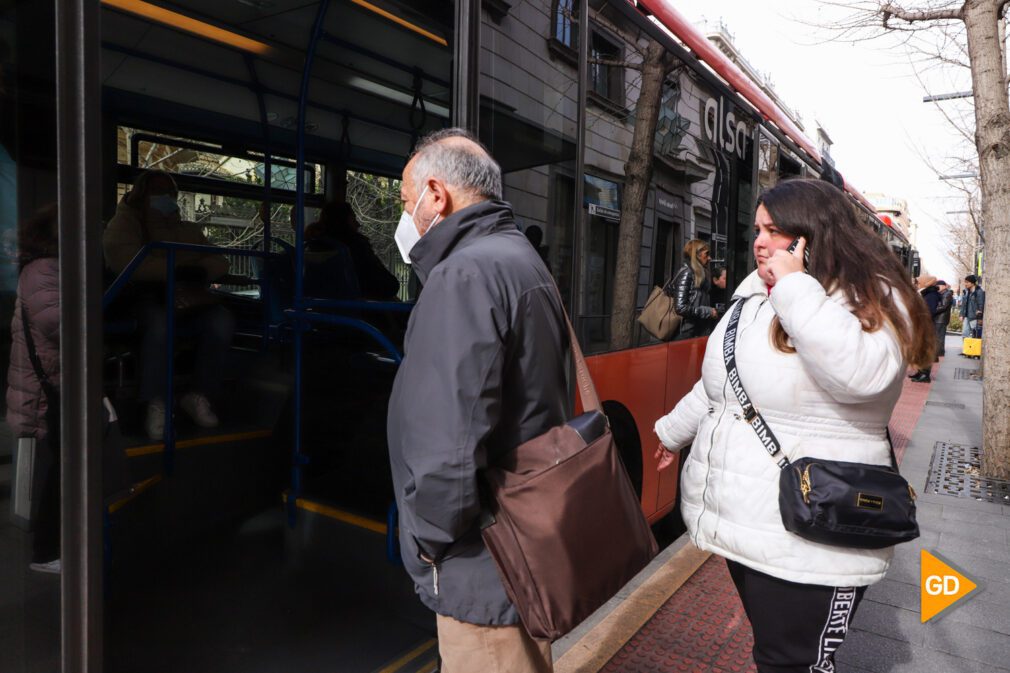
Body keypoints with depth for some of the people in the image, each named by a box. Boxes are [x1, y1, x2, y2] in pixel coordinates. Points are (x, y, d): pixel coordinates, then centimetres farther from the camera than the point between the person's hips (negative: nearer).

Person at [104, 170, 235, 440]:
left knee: (222, 322, -29)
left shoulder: (189, 230, 26)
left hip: (188, 295, 4)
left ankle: (200, 395, -14)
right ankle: (156, 403, -25)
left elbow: (220, 263, 14)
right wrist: (174, 270, -16)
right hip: (147, 294, -3)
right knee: (159, 325, -39)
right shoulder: (126, 223, 13)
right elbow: (122, 259, -8)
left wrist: (198, 271, -10)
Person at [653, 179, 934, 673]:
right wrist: (675, 430, 31)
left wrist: (795, 287, -26)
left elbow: (861, 374, -34)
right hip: (740, 522, 7)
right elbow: (717, 383, 22)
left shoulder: (870, 296, -11)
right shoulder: (754, 292, 10)